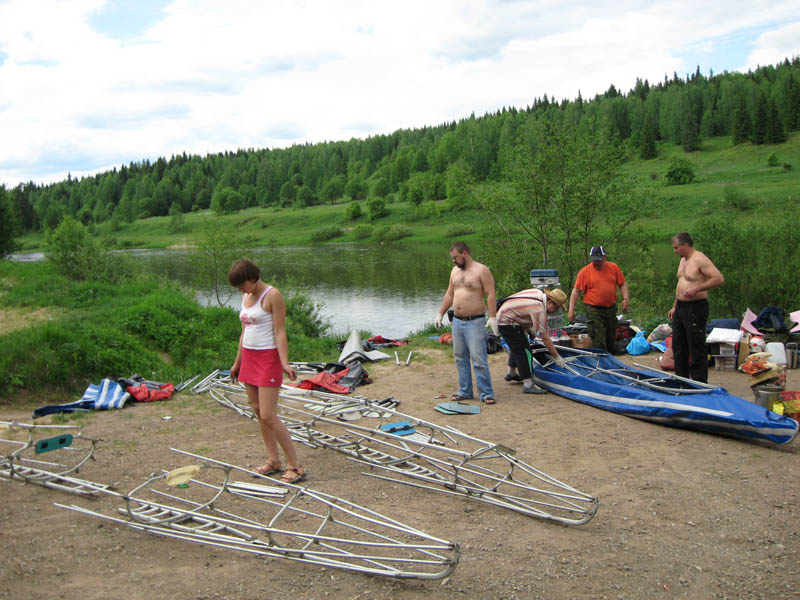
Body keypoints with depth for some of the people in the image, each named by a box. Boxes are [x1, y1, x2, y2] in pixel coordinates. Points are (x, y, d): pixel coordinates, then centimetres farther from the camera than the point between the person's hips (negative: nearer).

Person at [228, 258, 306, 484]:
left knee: (268, 416, -10)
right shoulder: (246, 297, 12)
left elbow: (280, 332, -15)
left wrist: (285, 363, -23)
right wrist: (237, 362, 23)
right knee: (258, 412, 10)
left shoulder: (272, 295, -11)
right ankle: (273, 460, 21)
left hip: (268, 357, -8)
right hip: (249, 357, 8)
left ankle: (295, 465, -3)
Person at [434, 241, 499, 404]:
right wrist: (440, 314, 19)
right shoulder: (455, 271, 14)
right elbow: (449, 295, 21)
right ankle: (465, 391, 20)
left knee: (479, 360, -8)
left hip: (475, 322, -7)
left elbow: (490, 295, -13)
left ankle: (486, 393, -2)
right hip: (457, 321, 7)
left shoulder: (481, 270, -8)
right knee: (460, 358, 11)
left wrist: (492, 317, -21)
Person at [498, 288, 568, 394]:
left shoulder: (539, 293, 0)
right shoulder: (539, 310, -26)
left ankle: (511, 373, 42)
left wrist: (528, 327, 14)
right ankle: (528, 385, -11)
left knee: (517, 347, 25)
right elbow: (545, 338, -23)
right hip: (508, 324, -11)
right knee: (524, 351, -12)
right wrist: (557, 357, -16)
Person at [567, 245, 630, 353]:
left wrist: (625, 298, -4)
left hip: (611, 309, 4)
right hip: (594, 310, -4)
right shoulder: (584, 271, -5)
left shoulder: (614, 267, 5)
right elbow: (576, 291, -5)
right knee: (598, 343, -10)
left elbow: (622, 284, 13)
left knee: (611, 340, 14)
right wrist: (571, 310, -11)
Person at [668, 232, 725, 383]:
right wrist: (674, 306, 22)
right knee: (678, 347, 14)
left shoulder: (700, 259, -14)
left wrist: (696, 289, -27)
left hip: (695, 307, -10)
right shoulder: (683, 261, 15)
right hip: (680, 307, 10)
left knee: (696, 348, -6)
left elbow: (719, 279, -22)